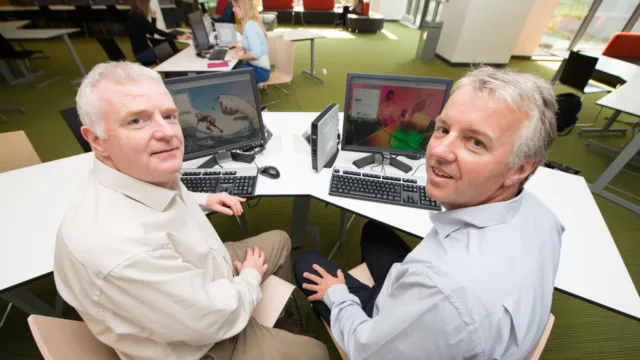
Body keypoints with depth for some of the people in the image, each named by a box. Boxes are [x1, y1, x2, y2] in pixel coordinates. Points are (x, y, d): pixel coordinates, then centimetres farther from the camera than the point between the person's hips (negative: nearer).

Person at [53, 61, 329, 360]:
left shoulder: (149, 173, -14)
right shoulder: (119, 246, -42)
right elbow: (217, 318, -29)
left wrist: (203, 201, 6)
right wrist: (251, 277, -11)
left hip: (204, 275, 8)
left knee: (279, 240, 22)